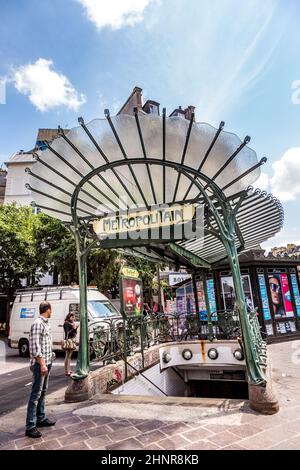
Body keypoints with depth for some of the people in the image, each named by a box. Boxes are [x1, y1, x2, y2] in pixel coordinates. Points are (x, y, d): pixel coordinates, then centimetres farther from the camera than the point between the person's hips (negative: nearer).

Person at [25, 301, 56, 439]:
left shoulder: (46, 323, 11)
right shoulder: (38, 324, -18)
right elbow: (35, 346, -22)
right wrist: (42, 364, -23)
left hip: (47, 362, 9)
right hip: (40, 364, -9)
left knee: (43, 392, 18)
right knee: (36, 394, -2)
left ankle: (41, 419, 30)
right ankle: (30, 427, 7)